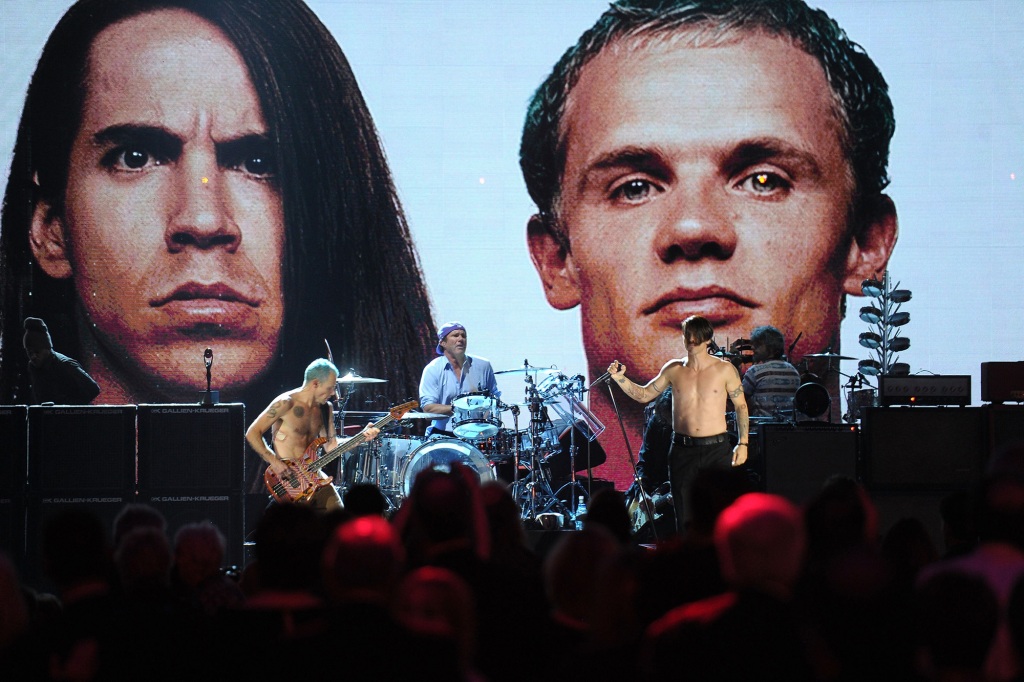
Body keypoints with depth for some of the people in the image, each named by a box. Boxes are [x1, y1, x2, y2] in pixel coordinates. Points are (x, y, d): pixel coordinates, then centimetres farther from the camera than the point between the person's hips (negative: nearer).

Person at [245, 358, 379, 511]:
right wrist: (273, 461, -19)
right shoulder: (286, 404, -11)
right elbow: (252, 433, -10)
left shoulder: (325, 408, 11)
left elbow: (331, 445, 10)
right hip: (288, 478, -7)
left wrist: (362, 437, -4)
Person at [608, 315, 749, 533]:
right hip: (682, 449, 2)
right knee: (684, 514, 3)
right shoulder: (674, 370, 6)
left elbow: (741, 406, 6)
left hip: (716, 449, -2)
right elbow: (643, 395, 14)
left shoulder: (724, 369, 0)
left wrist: (743, 443, -1)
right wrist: (619, 378, -1)